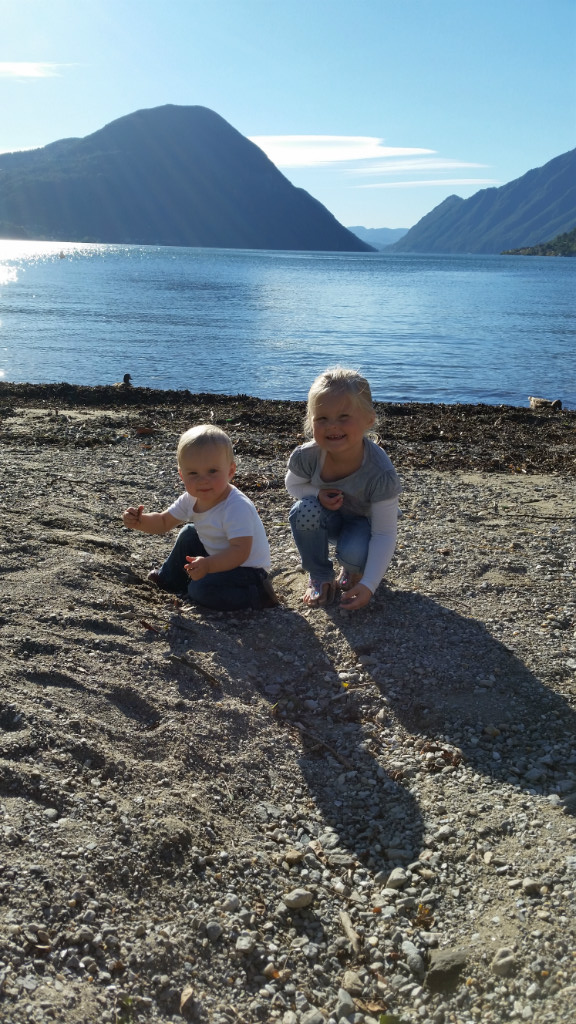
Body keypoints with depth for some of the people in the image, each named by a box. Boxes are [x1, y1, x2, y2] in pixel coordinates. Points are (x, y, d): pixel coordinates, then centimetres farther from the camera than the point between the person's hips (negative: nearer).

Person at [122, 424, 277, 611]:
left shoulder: (237, 508, -32)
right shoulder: (191, 499, -7)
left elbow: (240, 551, -38)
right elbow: (163, 522, 5)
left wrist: (208, 565, -53)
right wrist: (139, 521, -15)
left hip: (247, 568, -9)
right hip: (218, 557, 9)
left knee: (201, 590, -25)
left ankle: (257, 595, -10)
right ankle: (170, 579, 34)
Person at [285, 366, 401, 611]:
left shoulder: (380, 473, -34)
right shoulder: (306, 456, -27)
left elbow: (384, 535, -28)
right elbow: (293, 484, -2)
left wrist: (368, 585, -36)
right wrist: (317, 495, -27)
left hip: (362, 521, -2)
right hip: (327, 518, 3)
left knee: (354, 552, -35)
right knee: (304, 511, -32)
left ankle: (352, 572, 7)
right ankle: (320, 577, -5)